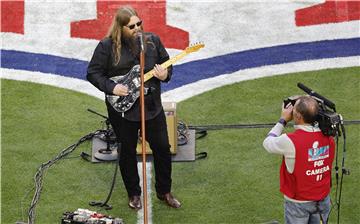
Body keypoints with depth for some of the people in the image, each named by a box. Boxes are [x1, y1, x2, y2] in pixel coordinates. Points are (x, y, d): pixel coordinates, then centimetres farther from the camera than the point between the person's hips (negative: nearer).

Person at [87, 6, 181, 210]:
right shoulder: (107, 46, -10)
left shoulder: (152, 40, -1)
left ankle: (164, 191, 28)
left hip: (152, 107, 3)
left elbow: (167, 63, 9)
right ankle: (134, 193, 30)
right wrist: (112, 87, -18)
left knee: (163, 148, 8)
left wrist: (165, 74, -13)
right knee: (128, 151, 11)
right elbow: (93, 73, -5)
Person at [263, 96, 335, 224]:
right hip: (323, 199, 4)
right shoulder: (328, 136, -12)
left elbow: (267, 143, -8)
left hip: (299, 203, -4)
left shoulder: (290, 141, -28)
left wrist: (283, 120, -1)